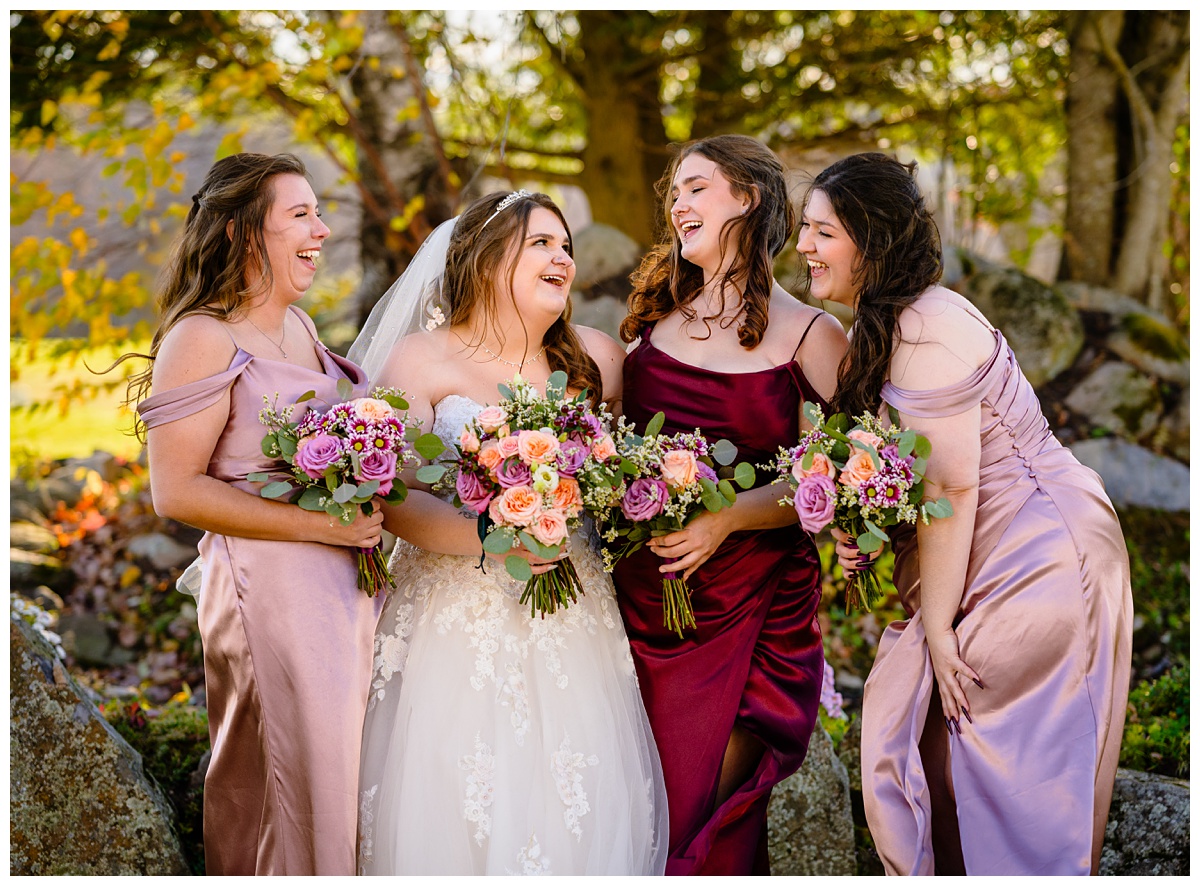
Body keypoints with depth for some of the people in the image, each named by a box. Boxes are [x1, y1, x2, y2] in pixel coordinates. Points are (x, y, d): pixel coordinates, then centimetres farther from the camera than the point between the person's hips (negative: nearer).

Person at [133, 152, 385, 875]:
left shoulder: (299, 325, 13)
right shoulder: (202, 339, -11)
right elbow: (176, 491, -17)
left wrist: (367, 508, 6)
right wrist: (319, 524, -20)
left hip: (350, 585, 8)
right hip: (271, 592, -8)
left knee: (343, 778, 16)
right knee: (297, 789, -1)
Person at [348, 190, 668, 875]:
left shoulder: (598, 359, 10)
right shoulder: (421, 361, 0)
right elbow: (392, 498, -9)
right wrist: (484, 537, -23)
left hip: (572, 628, 3)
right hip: (458, 624, -3)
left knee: (580, 811, 2)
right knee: (454, 815, -3)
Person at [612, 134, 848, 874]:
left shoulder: (809, 335, -4)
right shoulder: (657, 313, 11)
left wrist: (729, 517, -21)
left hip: (750, 591, -4)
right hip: (642, 585, 4)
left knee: (708, 813, 1)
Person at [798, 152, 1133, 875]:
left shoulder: (926, 332, -21)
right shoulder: (886, 322, 10)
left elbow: (952, 487, -23)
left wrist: (937, 627, -17)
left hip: (1042, 563, -10)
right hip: (1011, 554, 10)